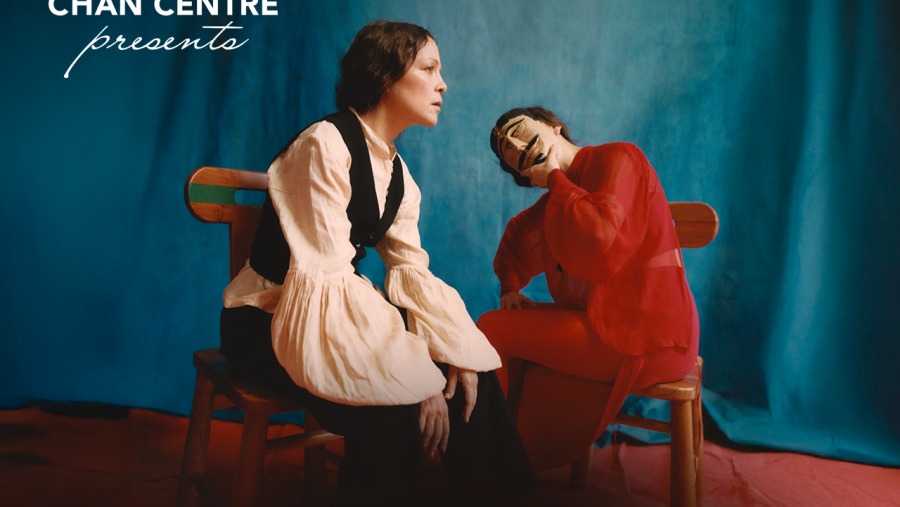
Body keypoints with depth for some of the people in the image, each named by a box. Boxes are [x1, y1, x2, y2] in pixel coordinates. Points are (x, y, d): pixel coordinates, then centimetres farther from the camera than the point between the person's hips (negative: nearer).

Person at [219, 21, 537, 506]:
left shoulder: (397, 171, 9)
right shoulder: (324, 145, -19)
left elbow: (412, 270, 3)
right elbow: (326, 276, -27)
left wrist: (459, 353, -13)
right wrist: (417, 376, -30)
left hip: (341, 311, 8)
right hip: (269, 320, -7)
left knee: (470, 381, -8)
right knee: (394, 408, -29)